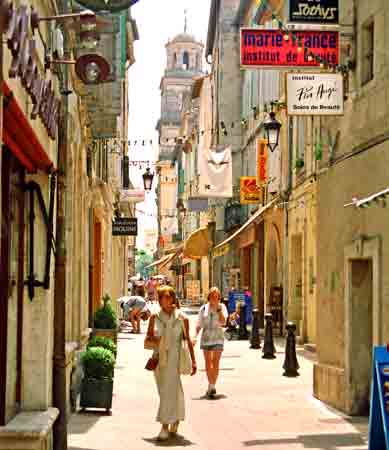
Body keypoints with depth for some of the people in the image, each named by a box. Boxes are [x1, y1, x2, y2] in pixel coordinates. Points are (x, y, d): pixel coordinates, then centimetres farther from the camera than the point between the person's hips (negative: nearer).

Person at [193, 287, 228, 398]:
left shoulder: (222, 307, 0)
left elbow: (223, 322, -13)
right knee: (208, 363, 6)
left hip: (218, 338, -2)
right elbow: (199, 325, 5)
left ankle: (212, 386, -3)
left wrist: (219, 308, -16)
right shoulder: (204, 308, 3)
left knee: (216, 363, -7)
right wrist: (195, 336, -7)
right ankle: (210, 385, 17)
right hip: (206, 338, 2)